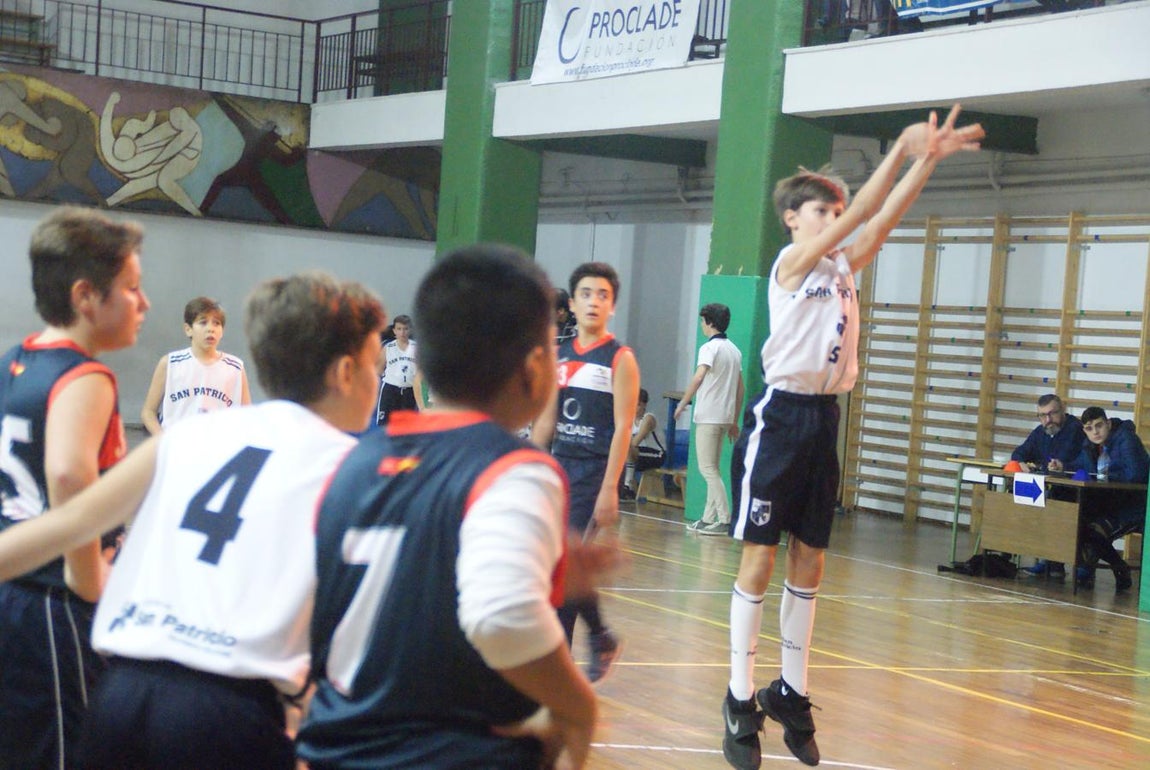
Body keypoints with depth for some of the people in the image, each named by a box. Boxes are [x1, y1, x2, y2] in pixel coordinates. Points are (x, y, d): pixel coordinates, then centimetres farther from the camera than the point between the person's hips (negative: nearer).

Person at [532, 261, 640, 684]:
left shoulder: (620, 359, -6)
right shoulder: (560, 356, 11)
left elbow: (622, 427, -11)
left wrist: (609, 489, -17)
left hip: (594, 471, -6)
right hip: (559, 466, 6)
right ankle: (600, 638, 28)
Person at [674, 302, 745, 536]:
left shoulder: (710, 347, -9)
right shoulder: (734, 350, 15)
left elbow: (698, 378, -23)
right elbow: (740, 388, 17)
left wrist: (682, 404, -17)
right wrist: (734, 421, 21)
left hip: (708, 416, -8)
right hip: (725, 417, 8)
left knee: (707, 469, -6)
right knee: (712, 469, 13)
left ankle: (725, 519, -11)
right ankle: (708, 519, 12)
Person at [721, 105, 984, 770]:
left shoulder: (843, 265, 13)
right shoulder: (793, 262, -7)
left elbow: (884, 218, 3)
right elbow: (854, 217, -18)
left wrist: (929, 158, -6)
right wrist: (902, 151, -21)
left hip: (824, 420, 7)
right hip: (781, 416, -7)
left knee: (809, 564, 10)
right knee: (760, 561, -3)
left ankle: (792, 694, 19)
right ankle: (742, 703, 3)